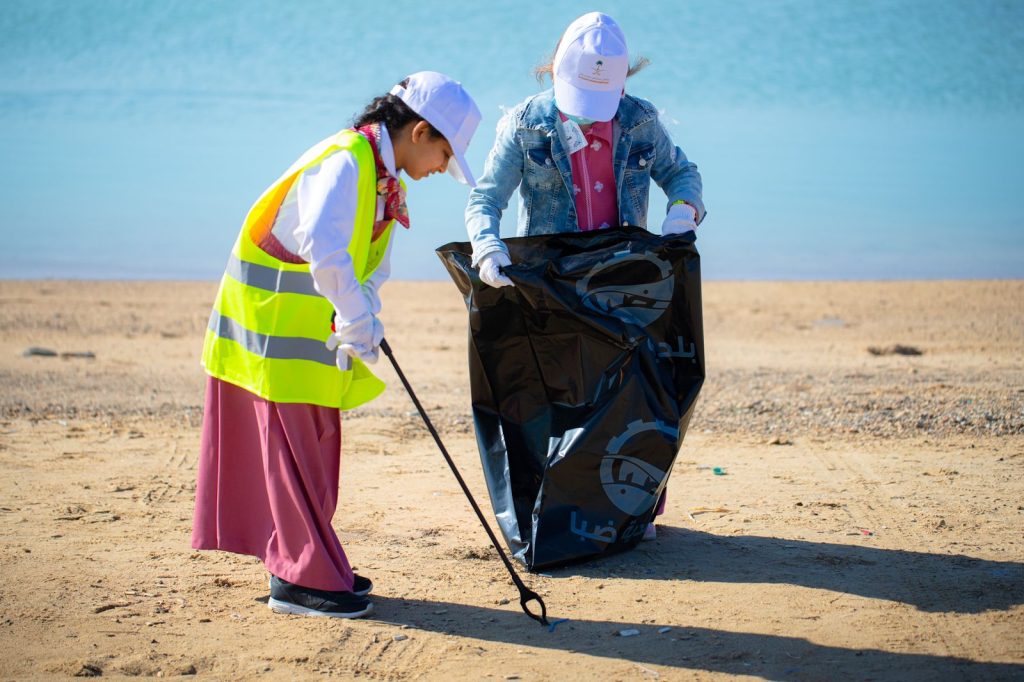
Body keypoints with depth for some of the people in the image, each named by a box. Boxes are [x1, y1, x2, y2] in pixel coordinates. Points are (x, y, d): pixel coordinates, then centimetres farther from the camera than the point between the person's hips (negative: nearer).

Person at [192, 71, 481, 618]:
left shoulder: (388, 178, 9)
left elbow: (372, 266, 10)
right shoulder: (346, 160, -22)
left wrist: (361, 321, -7)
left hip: (315, 331, 10)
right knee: (294, 449, -4)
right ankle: (304, 579, 3)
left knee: (317, 448, 14)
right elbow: (323, 249, -35)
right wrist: (358, 321, -28)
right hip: (273, 319, -10)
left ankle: (304, 565, 24)